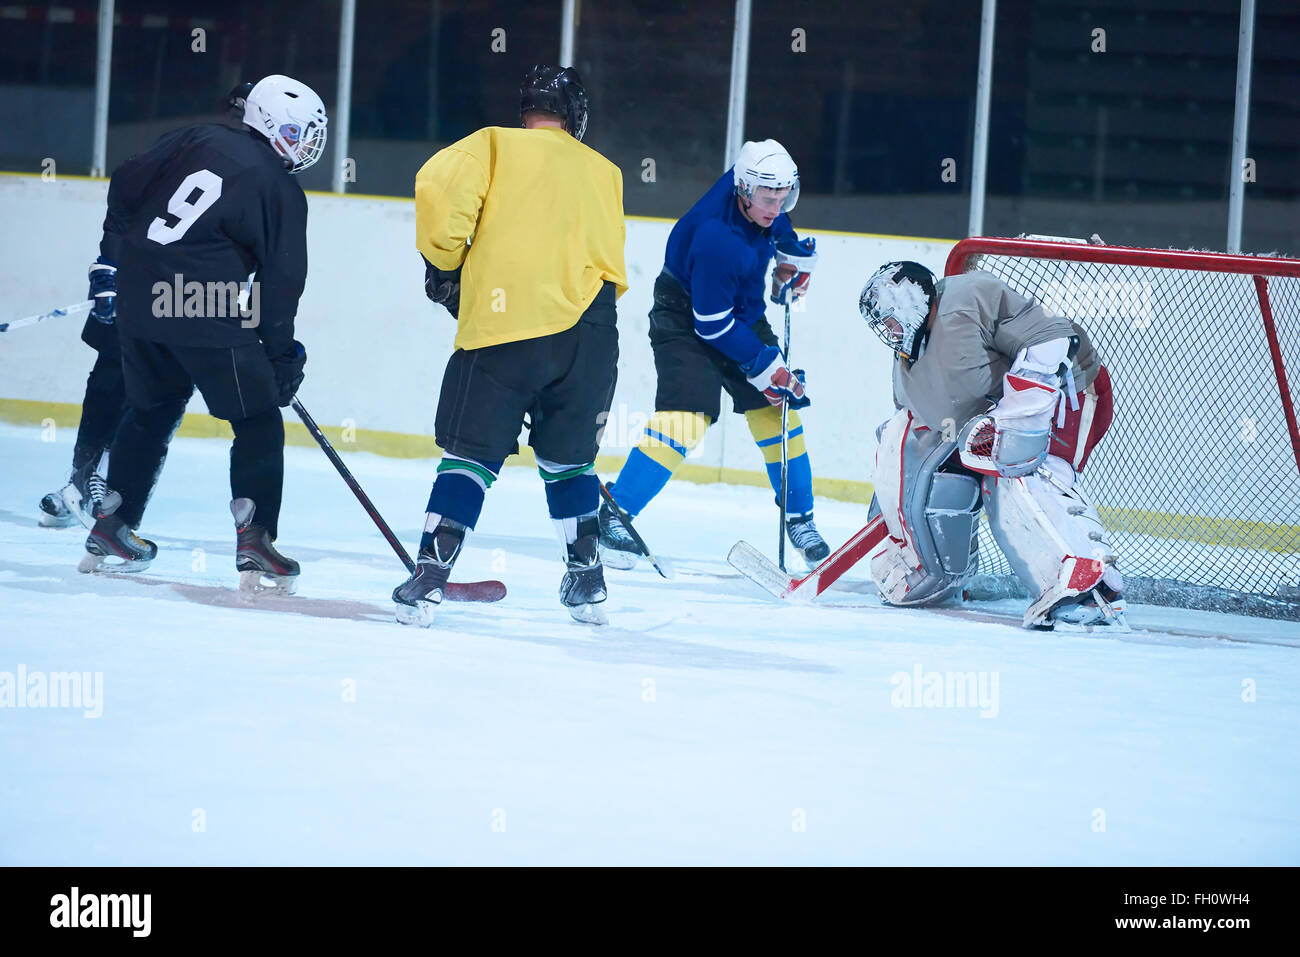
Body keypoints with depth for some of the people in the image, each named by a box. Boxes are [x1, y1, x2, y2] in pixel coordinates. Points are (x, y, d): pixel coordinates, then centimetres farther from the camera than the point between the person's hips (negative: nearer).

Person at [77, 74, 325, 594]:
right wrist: (282, 353, 7)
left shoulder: (197, 140, 11)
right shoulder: (282, 191, -2)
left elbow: (125, 184, 11)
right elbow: (280, 280, -2)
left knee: (151, 410, 23)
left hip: (139, 297, 6)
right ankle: (255, 543, -2)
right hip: (209, 316, -6)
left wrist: (119, 246, 24)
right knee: (258, 422, 6)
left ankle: (110, 531, 24)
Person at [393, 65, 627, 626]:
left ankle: (429, 579, -11)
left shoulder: (496, 145, 11)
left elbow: (440, 185, -8)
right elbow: (613, 270, 19)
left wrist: (444, 264, 4)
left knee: (471, 454, 1)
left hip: (502, 325, -3)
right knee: (567, 458, 21)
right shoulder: (603, 172, 22)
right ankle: (586, 582, 20)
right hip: (587, 328, 3)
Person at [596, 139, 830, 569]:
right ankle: (614, 515, -11)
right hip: (686, 317, -8)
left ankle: (799, 518, 20)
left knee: (776, 413, 6)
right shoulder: (716, 238, -36)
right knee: (683, 420, -20)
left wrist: (793, 256, 11)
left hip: (742, 309, 8)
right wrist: (767, 368, -22)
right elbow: (713, 324, -28)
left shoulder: (761, 184, -15)